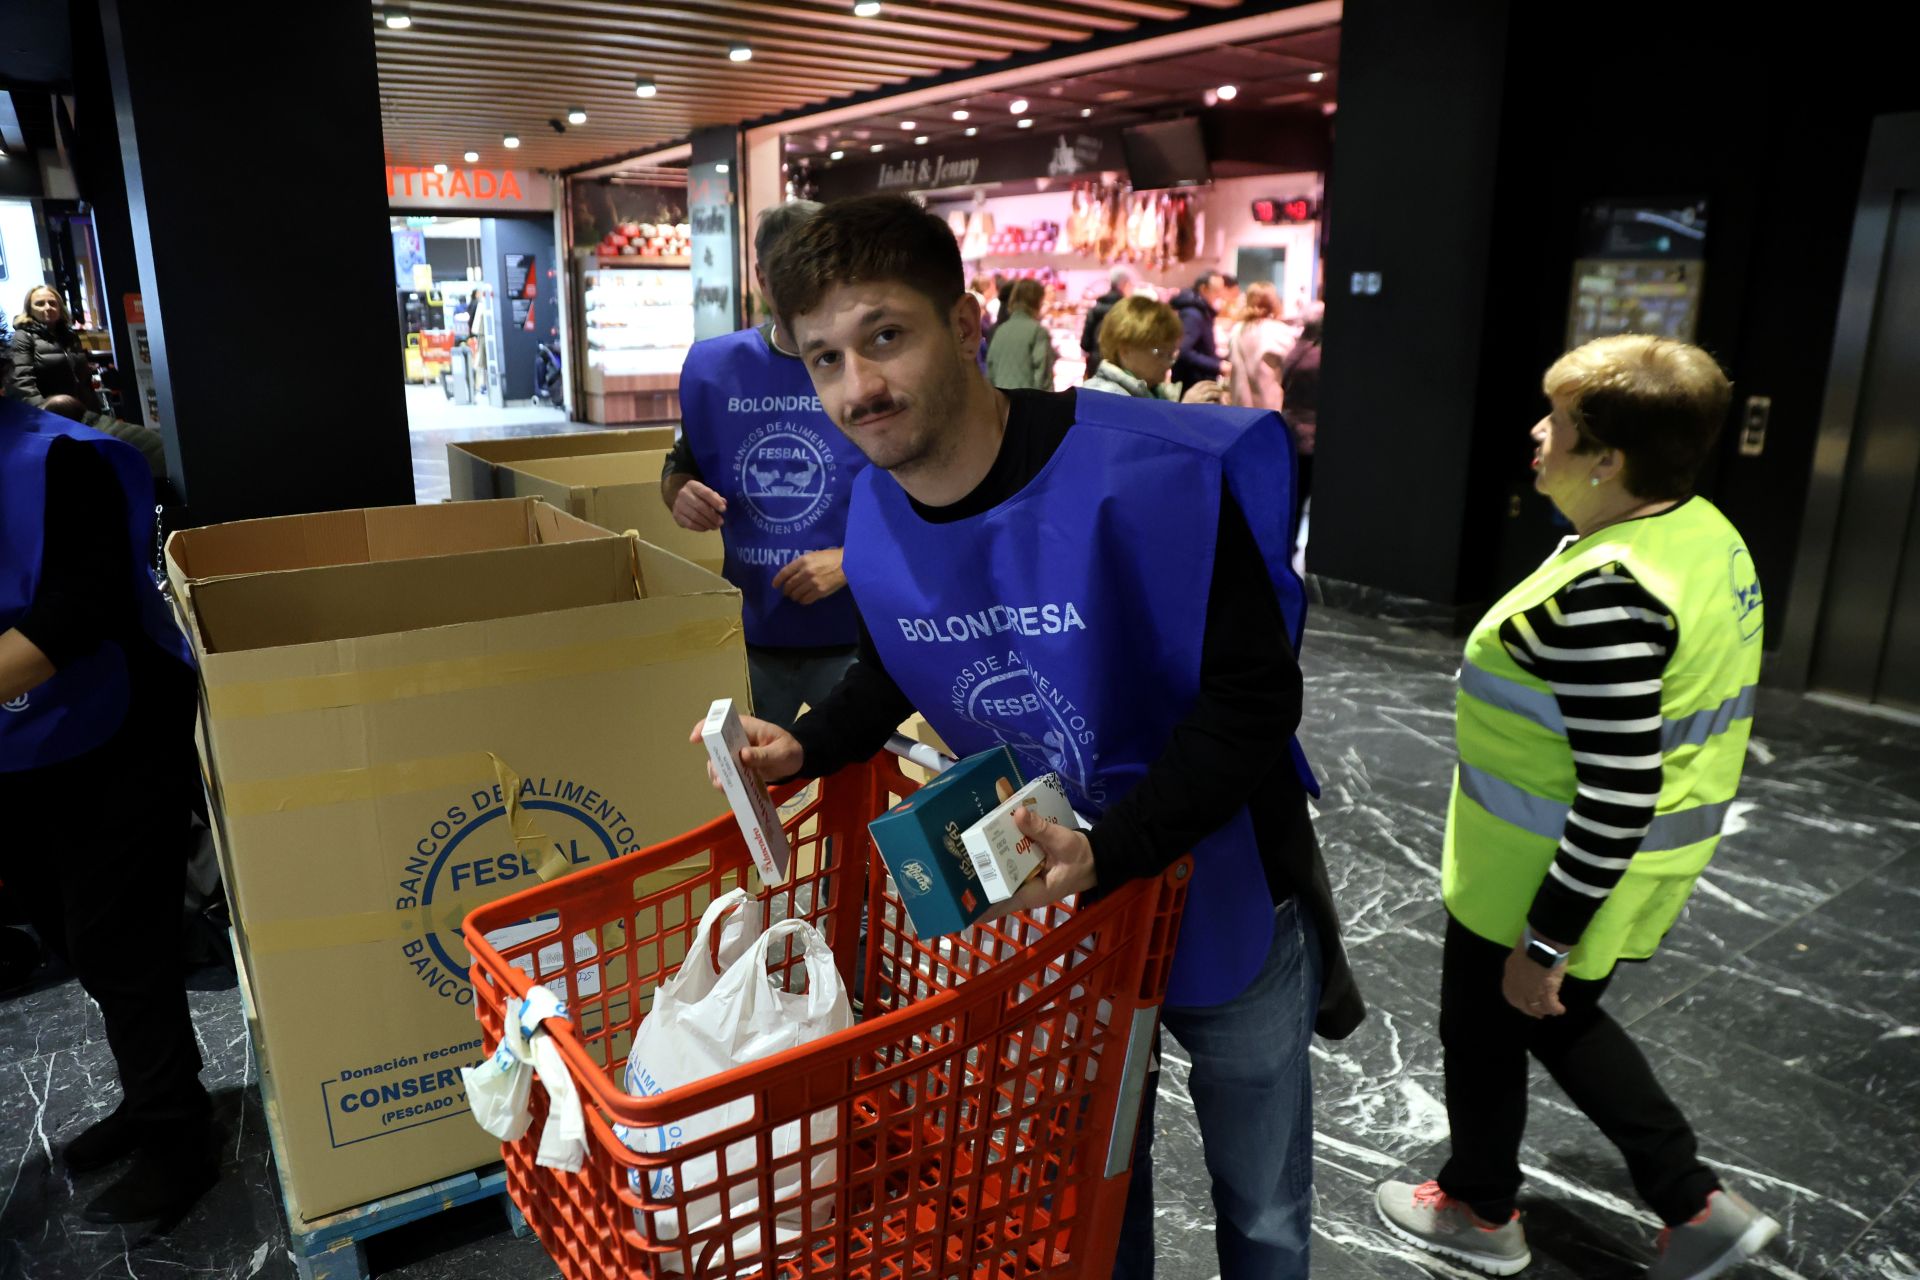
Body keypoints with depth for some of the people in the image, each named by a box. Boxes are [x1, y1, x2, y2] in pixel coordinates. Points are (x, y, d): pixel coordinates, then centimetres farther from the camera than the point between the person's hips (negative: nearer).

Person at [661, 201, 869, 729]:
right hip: (747, 633, 3)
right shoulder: (711, 367, 0)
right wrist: (681, 496, -9)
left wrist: (852, 560, -22)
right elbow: (680, 470, 14)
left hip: (856, 635, -3)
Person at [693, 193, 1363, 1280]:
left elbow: (1253, 699, -27)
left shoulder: (1148, 477, -31)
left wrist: (1105, 854, -37)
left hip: (1222, 895, -3)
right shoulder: (873, 521, -12)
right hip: (1050, 901, 4)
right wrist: (807, 748, -10)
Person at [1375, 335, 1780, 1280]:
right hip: (1645, 861, 9)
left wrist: (1544, 939, -19)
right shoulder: (1707, 533, 0)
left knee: (1482, 1028, 16)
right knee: (1558, 1021, 28)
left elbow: (1617, 799, -29)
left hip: (1554, 875, -9)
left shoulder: (1605, 594, -30)